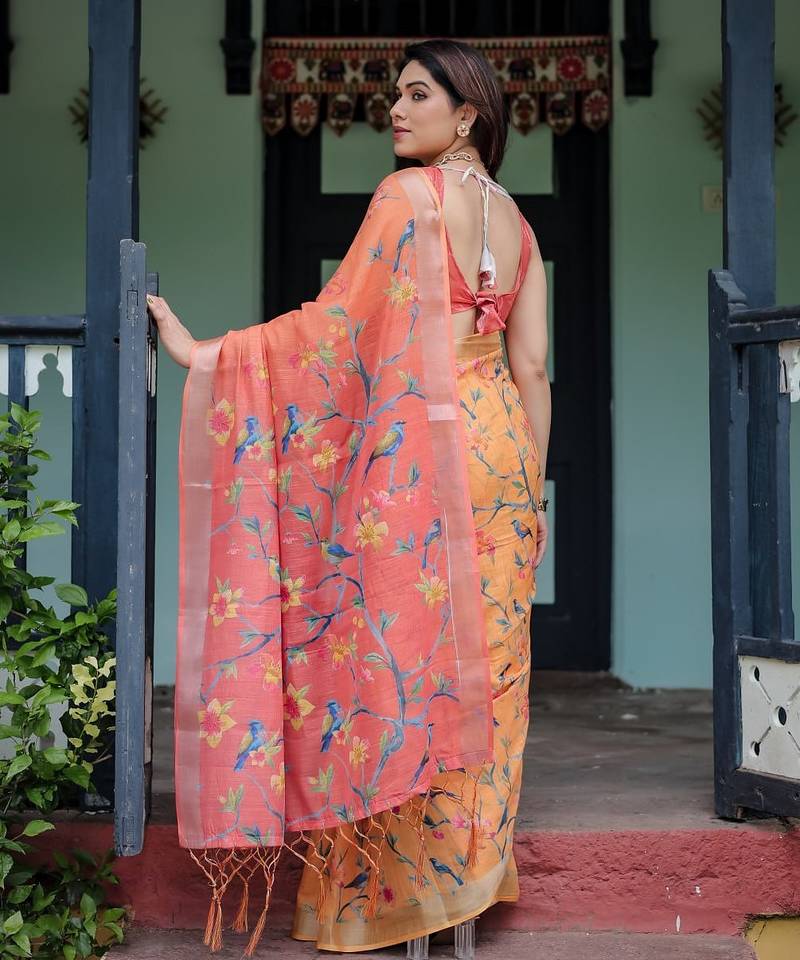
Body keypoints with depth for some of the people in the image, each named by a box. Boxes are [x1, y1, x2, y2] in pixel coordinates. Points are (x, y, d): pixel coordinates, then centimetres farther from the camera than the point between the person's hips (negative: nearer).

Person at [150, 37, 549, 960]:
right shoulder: (516, 221, 14)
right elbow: (532, 369, 12)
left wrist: (202, 351, -11)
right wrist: (533, 487, 16)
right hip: (502, 450, 7)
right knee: (483, 671, 9)